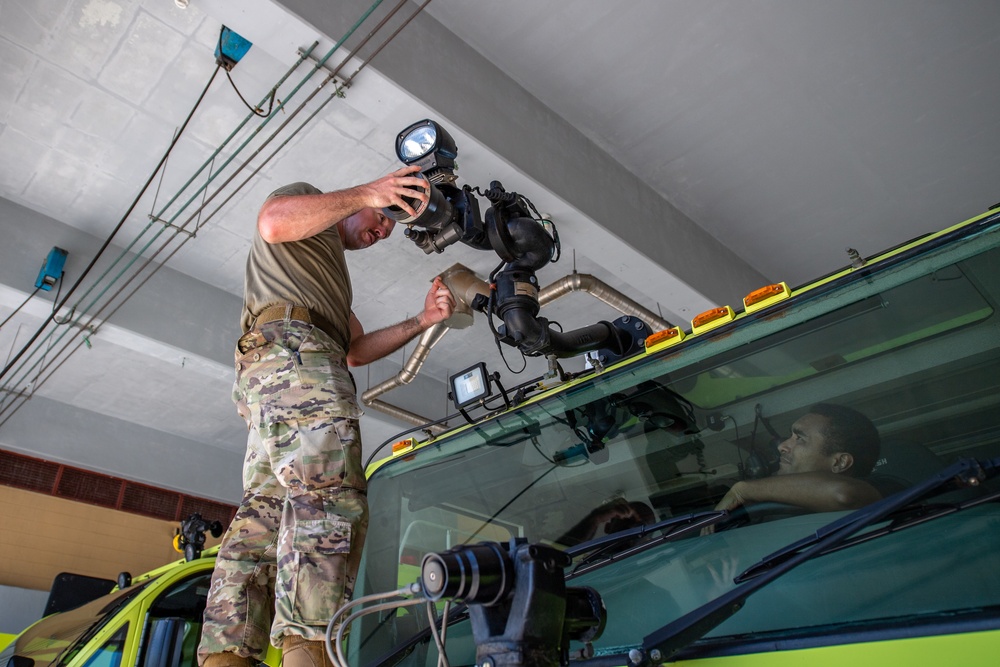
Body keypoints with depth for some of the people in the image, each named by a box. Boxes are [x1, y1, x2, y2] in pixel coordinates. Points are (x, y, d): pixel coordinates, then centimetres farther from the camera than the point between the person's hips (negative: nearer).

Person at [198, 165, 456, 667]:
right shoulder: (304, 195, 20)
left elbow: (357, 350, 31)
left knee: (264, 510, -4)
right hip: (293, 343, -10)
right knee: (332, 499, -25)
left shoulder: (332, 277, 42)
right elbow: (274, 222, -7)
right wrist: (365, 192, -5)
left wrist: (422, 320, 21)